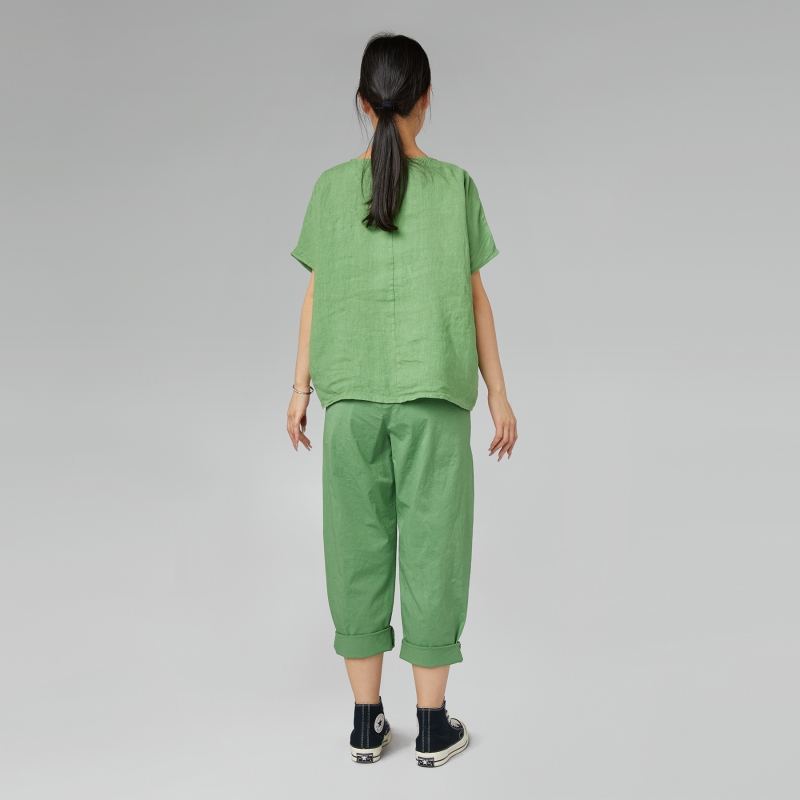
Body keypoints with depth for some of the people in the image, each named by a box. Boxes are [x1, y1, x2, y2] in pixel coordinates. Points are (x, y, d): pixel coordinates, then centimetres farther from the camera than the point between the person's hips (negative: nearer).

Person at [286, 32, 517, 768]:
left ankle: (366, 720, 13)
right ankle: (433, 724, 10)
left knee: (358, 546, 8)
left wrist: (300, 389, 10)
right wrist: (498, 394, 5)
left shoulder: (332, 187, 3)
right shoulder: (454, 186, -1)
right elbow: (474, 297, -1)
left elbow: (315, 296, 3)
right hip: (433, 393, -1)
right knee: (433, 547, 5)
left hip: (351, 394, 2)